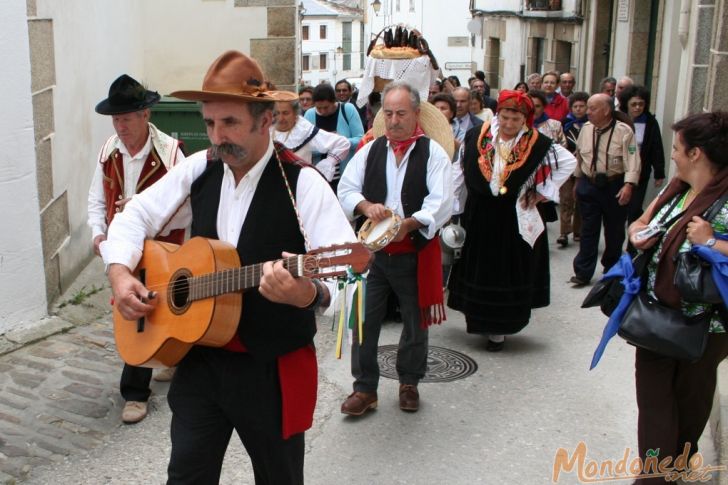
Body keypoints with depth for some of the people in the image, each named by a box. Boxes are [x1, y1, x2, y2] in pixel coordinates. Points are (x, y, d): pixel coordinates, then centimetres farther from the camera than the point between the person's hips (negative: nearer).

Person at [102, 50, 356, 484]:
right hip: (200, 358, 5)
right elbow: (137, 215, 12)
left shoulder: (301, 182, -16)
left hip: (274, 368, -4)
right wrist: (120, 273, -5)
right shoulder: (200, 171, 2)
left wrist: (309, 293, -46)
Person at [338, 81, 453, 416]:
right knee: (364, 321, 3)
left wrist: (409, 224, -27)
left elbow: (441, 203, -13)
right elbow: (346, 190, 3)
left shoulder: (434, 153, -5)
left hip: (415, 253, -2)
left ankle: (409, 383, 32)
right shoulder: (370, 150, 5)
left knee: (415, 323, 12)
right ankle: (365, 388, 18)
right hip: (372, 250, 2)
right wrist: (366, 206, -18)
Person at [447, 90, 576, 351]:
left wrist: (545, 191, -4)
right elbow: (460, 171, 5)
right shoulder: (476, 137, -3)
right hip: (478, 217, 2)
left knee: (507, 274, 4)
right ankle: (480, 320, 28)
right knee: (477, 270, 12)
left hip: (514, 220, -2)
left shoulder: (537, 144, -8)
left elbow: (568, 161, 1)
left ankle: (498, 330, 14)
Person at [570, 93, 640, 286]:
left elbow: (632, 160, -17)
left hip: (615, 187, -3)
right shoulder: (585, 129, 3)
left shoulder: (624, 131, -12)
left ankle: (611, 270, 30)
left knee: (615, 230, 11)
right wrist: (578, 180, 19)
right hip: (589, 185, 3)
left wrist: (628, 185, -27)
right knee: (588, 230, 4)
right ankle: (583, 272, 9)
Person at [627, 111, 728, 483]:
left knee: (690, 401, 15)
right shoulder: (677, 187, 4)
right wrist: (637, 233, -5)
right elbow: (641, 223, 15)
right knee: (652, 397, 11)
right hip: (657, 314, 6)